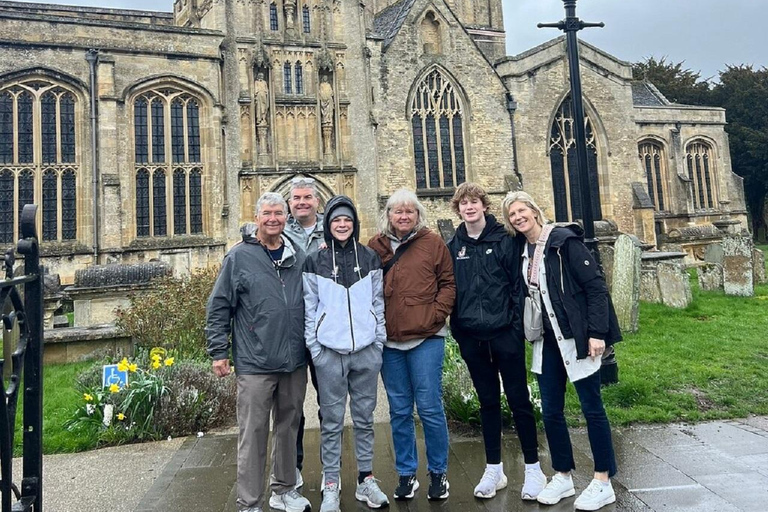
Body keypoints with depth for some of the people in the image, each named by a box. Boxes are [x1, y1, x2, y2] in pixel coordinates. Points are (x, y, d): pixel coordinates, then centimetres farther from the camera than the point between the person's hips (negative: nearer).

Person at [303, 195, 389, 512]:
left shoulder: (370, 259, 7)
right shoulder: (315, 262, 2)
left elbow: (378, 302, 8)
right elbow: (309, 308, 2)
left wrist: (379, 342, 3)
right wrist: (314, 348, -3)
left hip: (366, 350, 2)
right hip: (329, 352, -1)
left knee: (364, 418, 11)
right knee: (332, 421, 6)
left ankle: (366, 480, 24)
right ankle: (330, 486, 17)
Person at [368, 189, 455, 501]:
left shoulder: (433, 243, 1)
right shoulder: (375, 245, 7)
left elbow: (448, 283, 3)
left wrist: (435, 314, -8)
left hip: (426, 338, -2)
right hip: (389, 341, 3)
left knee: (430, 408, 3)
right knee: (399, 411, 12)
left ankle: (438, 473, 22)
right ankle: (406, 474, 27)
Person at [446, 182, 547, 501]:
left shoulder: (504, 240, -2)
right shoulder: (454, 247, 6)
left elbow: (518, 284, -5)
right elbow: (450, 290, 8)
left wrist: (517, 326, -10)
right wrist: (457, 331, 3)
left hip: (505, 333, -3)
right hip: (472, 337, 3)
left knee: (519, 400, 5)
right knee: (488, 402, 13)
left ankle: (533, 469, 20)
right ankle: (493, 469, 25)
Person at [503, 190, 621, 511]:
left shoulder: (564, 240, -10)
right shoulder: (523, 252, 8)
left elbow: (596, 286, -13)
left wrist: (596, 333, -17)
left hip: (577, 337, -6)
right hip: (548, 341, 6)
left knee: (591, 407, 4)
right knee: (550, 411, 10)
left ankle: (603, 483, 18)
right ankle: (563, 476, 27)